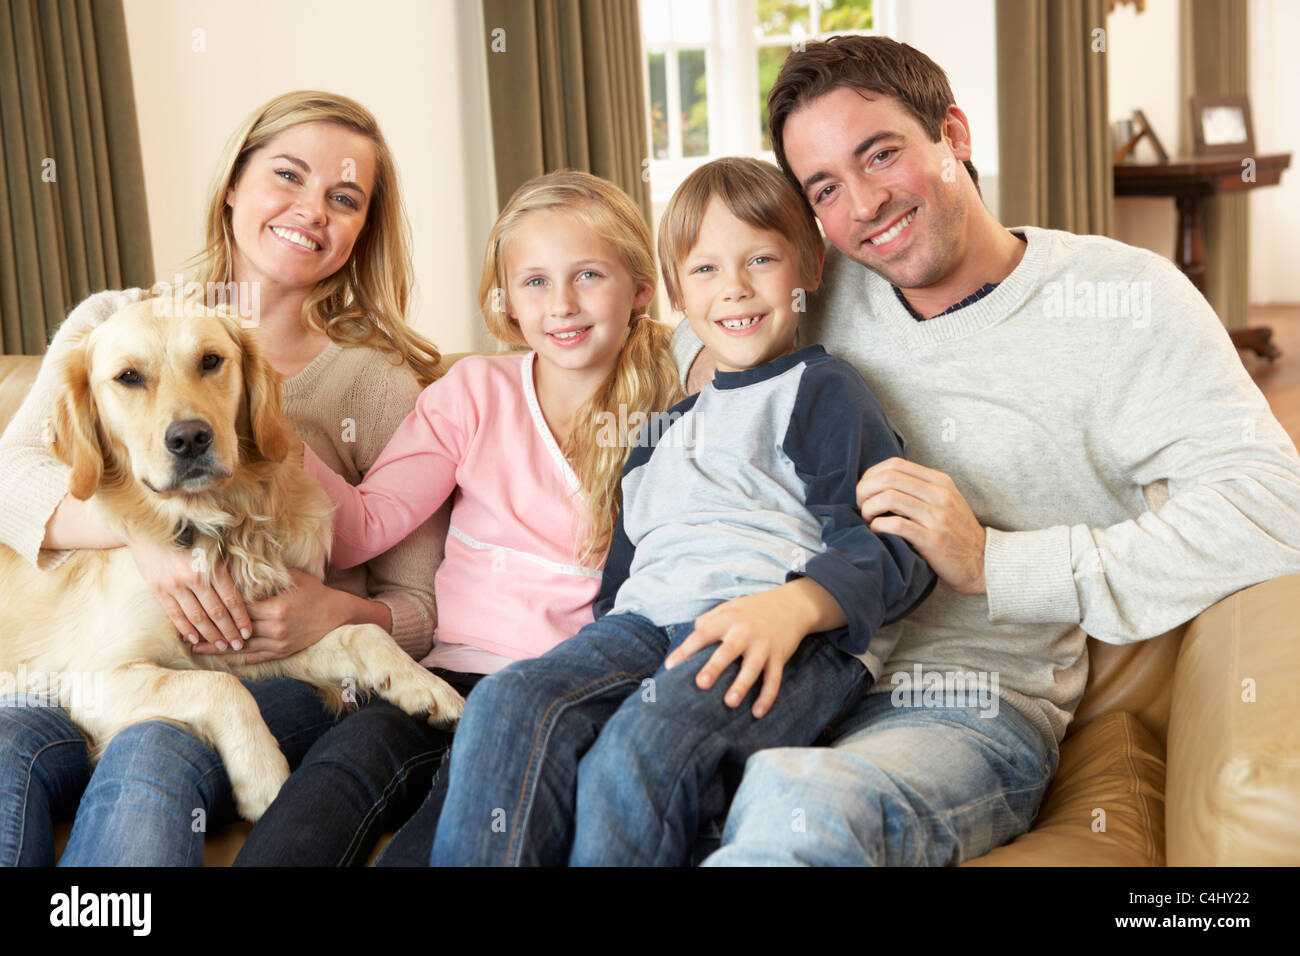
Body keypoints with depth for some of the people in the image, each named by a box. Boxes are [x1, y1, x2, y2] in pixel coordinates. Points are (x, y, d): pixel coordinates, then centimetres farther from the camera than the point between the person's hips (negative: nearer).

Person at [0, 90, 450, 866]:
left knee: (153, 756, -35)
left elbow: (419, 611, 7)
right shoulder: (113, 325, 14)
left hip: (280, 679, -1)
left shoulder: (381, 384, 8)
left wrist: (338, 614, -16)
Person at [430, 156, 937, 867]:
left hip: (799, 635, -6)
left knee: (642, 749, -36)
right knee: (506, 707, -25)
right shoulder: (664, 427, 32)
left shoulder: (820, 388, 11)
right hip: (649, 621, 6)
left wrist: (792, 605, -22)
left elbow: (892, 546, -3)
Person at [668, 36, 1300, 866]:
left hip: (968, 709, -4)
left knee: (801, 807, -38)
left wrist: (990, 563, -17)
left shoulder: (1122, 295, 0)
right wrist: (708, 353, 8)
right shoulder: (824, 284, 13)